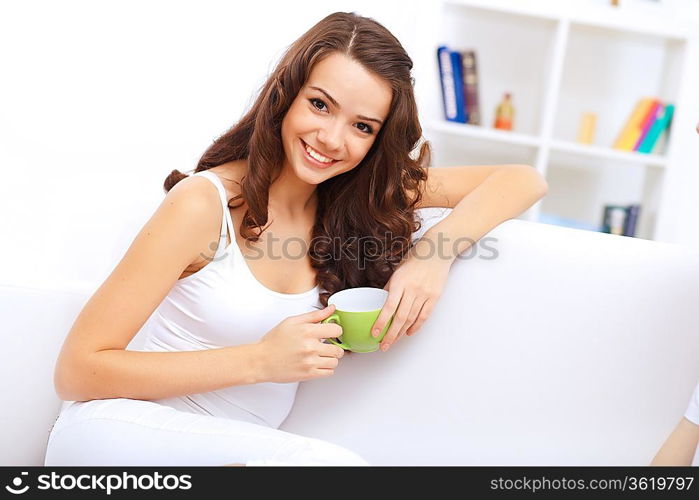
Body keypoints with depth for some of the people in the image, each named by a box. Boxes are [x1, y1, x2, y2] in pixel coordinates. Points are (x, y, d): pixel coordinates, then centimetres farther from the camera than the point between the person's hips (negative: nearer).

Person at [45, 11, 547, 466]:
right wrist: (260, 361, -20)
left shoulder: (366, 195, 3)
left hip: (240, 448, 5)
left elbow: (524, 180, 2)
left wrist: (435, 250, -17)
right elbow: (77, 370, -14)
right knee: (333, 462, -31)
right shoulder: (206, 202, -12)